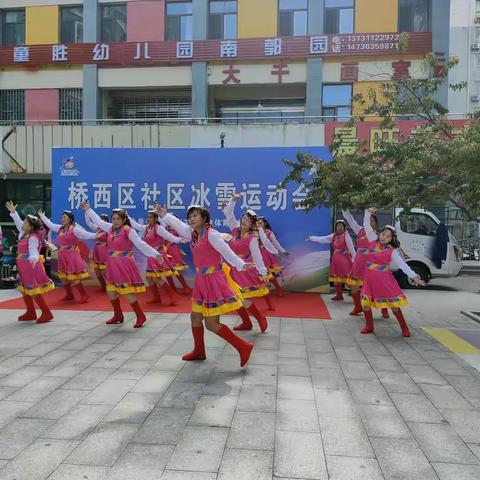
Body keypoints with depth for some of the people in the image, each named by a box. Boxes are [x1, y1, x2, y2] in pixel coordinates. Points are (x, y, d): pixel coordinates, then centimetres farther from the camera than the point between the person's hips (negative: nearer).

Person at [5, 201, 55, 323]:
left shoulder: (32, 238, -20)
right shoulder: (25, 234, 5)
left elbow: (33, 251, -32)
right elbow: (19, 223, 20)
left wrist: (33, 259, -52)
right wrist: (13, 212, 21)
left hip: (31, 266, -10)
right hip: (25, 267, 10)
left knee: (34, 291, -8)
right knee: (25, 290, 17)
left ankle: (47, 313, -1)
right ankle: (30, 313, 29)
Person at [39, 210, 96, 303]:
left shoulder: (74, 229, -11)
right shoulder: (60, 228, 10)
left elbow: (86, 234, -19)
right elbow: (50, 225, 22)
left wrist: (95, 236, -34)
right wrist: (42, 216, 28)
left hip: (72, 255, -8)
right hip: (62, 256, 8)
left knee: (74, 278, -8)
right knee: (63, 277, 14)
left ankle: (84, 296, 2)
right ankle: (69, 295, 28)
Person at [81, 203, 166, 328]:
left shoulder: (128, 230, -13)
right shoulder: (111, 228, 7)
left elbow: (141, 245, -17)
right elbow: (98, 221, 22)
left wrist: (155, 254, -24)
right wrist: (88, 210, 26)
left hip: (124, 265, -8)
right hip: (112, 265, 8)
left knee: (128, 293, -10)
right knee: (111, 291, 14)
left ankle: (141, 316, 4)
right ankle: (118, 315, 31)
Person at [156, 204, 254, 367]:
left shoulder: (211, 234, -15)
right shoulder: (193, 234, 8)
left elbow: (227, 252, -20)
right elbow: (178, 225, 20)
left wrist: (240, 265, -22)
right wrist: (164, 215, 22)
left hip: (213, 280, -8)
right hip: (201, 280, 9)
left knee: (211, 324, -7)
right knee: (195, 317, 16)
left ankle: (243, 347, 1)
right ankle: (199, 351, 34)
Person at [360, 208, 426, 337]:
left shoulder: (392, 251, -7)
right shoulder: (373, 241, 1)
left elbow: (402, 265, -10)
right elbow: (367, 226, 2)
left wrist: (414, 277, -19)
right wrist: (368, 213, -9)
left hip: (384, 279, -3)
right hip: (370, 279, 3)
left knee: (394, 305, 0)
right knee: (365, 302, 2)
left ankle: (404, 328, 15)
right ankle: (369, 326, 21)